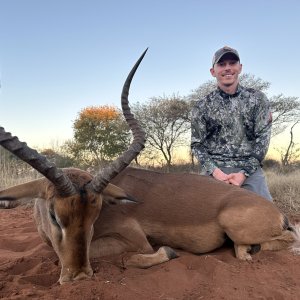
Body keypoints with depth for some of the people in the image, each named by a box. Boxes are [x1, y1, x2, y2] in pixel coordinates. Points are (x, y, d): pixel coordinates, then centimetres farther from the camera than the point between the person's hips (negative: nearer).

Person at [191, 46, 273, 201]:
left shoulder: (257, 99, 5)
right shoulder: (202, 106, 5)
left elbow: (263, 138, 0)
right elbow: (197, 144, 4)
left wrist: (244, 173, -11)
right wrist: (215, 171, -13)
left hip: (251, 169, 1)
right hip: (217, 170, 0)